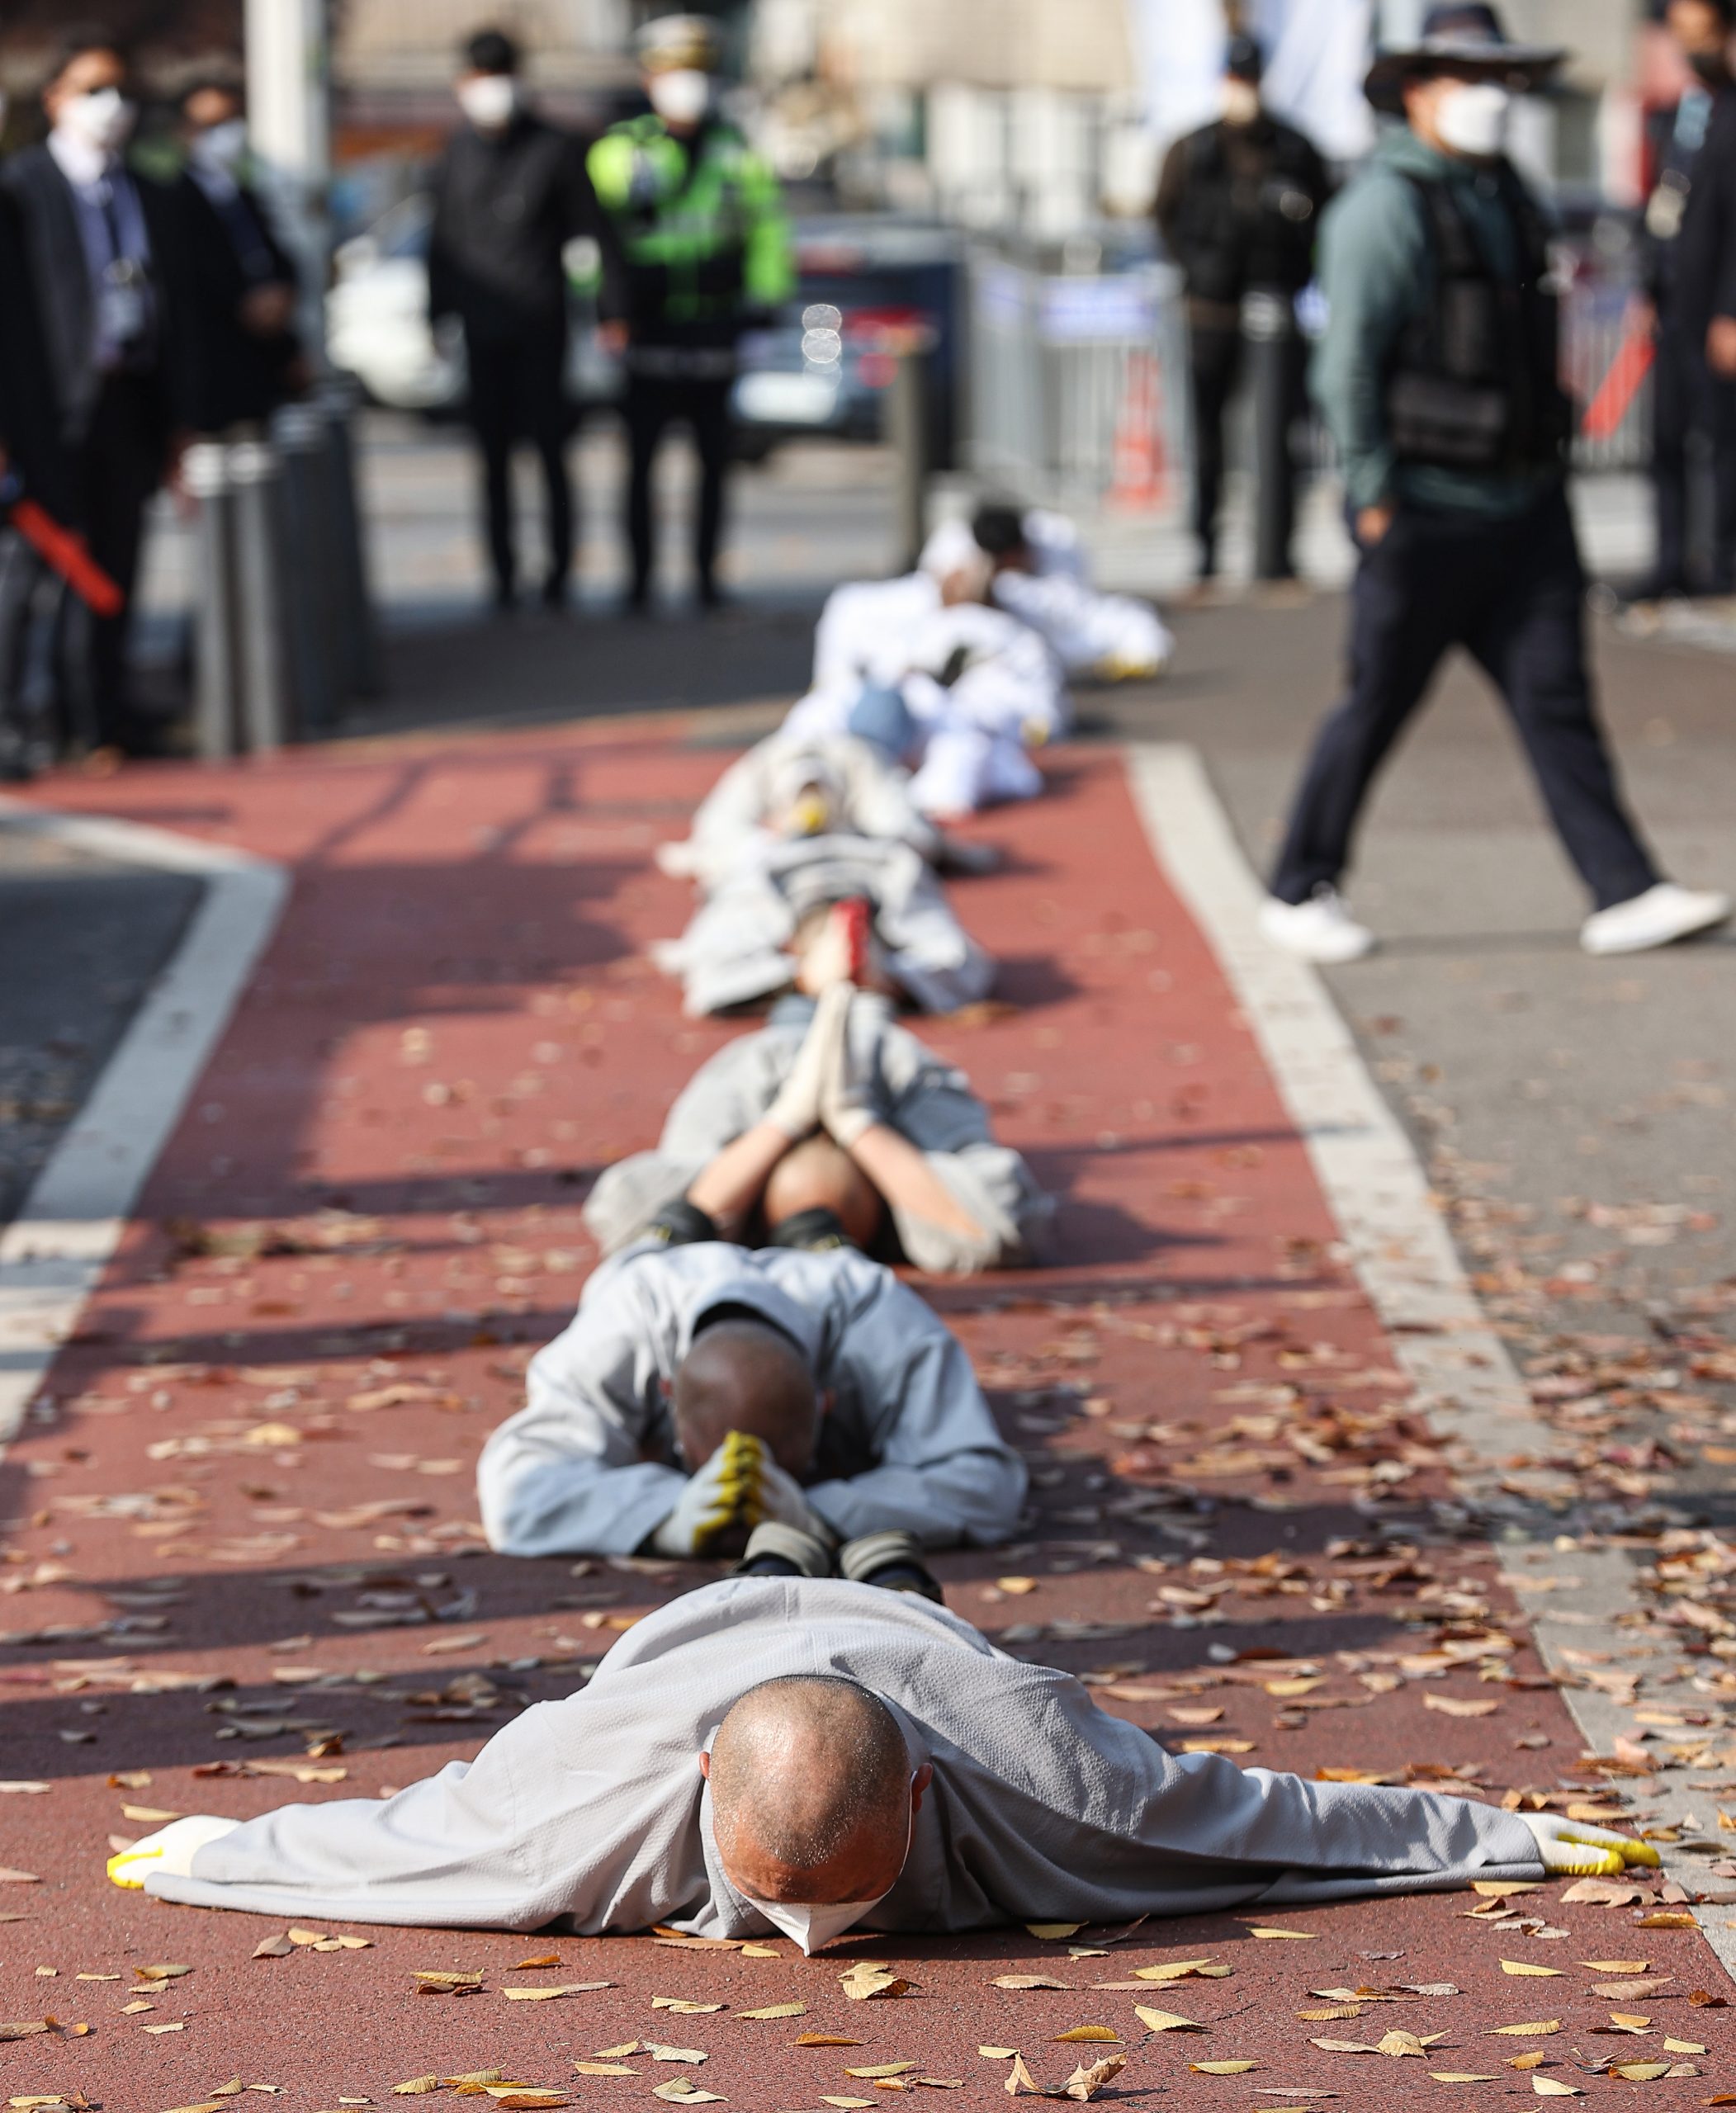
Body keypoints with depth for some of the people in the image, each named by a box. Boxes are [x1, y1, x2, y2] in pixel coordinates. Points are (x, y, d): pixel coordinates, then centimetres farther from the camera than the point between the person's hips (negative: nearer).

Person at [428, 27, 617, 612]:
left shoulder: (553, 150, -2)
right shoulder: (459, 153, 8)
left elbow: (593, 230, 1)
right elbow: (443, 239, 15)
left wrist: (610, 310, -3)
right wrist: (436, 317, 13)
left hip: (541, 322, -3)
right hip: (483, 328, 3)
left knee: (549, 447, -2)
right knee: (494, 453, 4)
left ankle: (559, 570, 7)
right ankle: (504, 575, 10)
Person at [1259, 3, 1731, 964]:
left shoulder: (1507, 193, 14)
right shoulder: (1384, 205, -11)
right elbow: (1348, 360, -14)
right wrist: (1374, 497, -15)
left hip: (1525, 503, 7)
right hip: (1428, 510, -7)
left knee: (1555, 695, 1)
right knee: (1378, 704, 2)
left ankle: (1624, 894, -2)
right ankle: (1299, 893, 16)